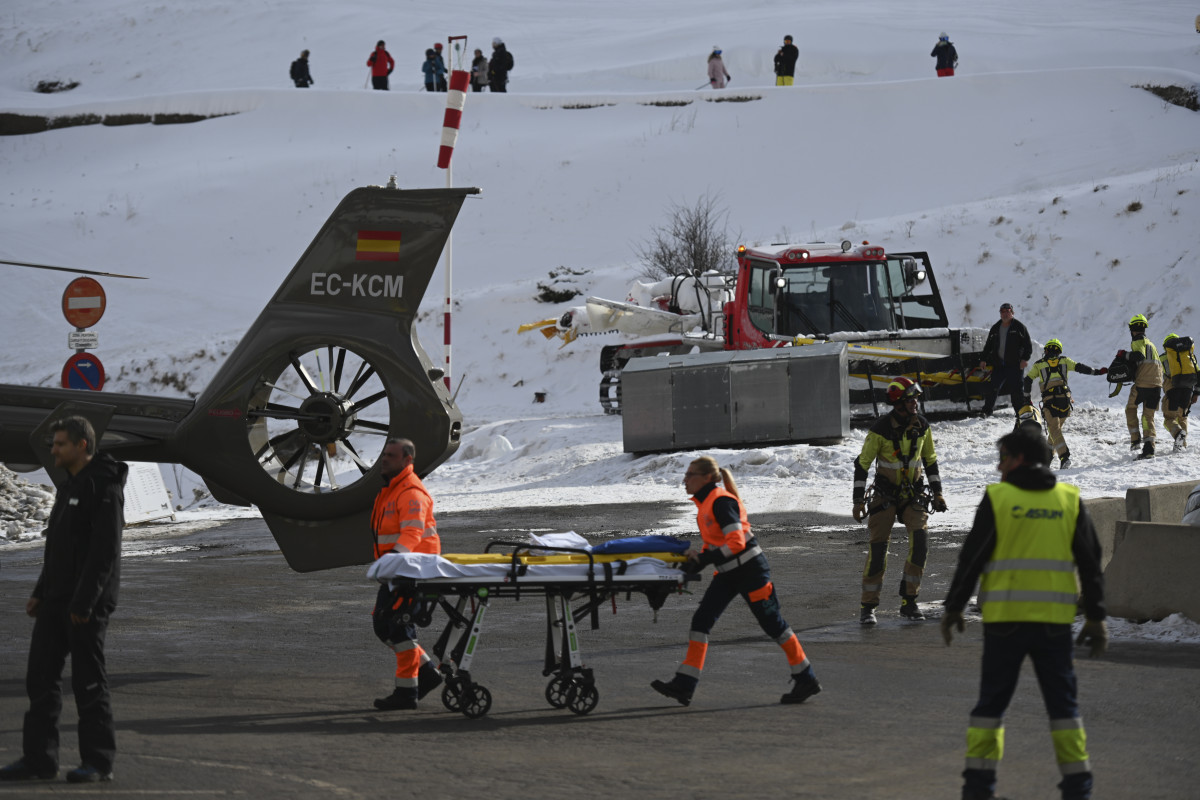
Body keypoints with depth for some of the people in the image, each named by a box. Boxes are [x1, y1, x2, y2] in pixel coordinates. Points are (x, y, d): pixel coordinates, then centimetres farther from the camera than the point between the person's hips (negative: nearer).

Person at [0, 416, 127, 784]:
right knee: (41, 678, 6)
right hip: (56, 601, 9)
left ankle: (99, 761, 2)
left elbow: (105, 550, -20)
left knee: (89, 683, -4)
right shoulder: (70, 487, 17)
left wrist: (84, 602, -24)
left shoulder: (104, 488, -13)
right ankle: (38, 758, 10)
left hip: (87, 602, -9)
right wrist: (40, 592, 15)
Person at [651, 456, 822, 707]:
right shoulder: (705, 502, 10)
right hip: (727, 574, 9)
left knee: (773, 624, 0)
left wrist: (704, 560, -25)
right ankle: (683, 685, -3)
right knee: (701, 620, 0)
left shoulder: (721, 502, -19)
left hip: (750, 570, -9)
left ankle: (806, 679, 11)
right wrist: (697, 558, 4)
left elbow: (736, 542, -27)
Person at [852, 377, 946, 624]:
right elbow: (862, 463, -8)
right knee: (878, 546, -7)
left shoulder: (922, 426, -1)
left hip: (914, 492, 3)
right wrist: (858, 500, -10)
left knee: (920, 540, -14)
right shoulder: (881, 429, -14)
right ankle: (868, 606, 4)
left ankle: (909, 601, -5)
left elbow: (930, 460, 13)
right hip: (885, 493, -3)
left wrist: (937, 492, 12)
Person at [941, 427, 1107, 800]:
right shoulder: (1070, 500, 5)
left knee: (993, 697, 8)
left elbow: (971, 558, -3)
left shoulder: (997, 498, -3)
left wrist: (953, 607, 5)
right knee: (1061, 699, 9)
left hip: (1005, 618, -2)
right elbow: (1090, 563, 6)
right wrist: (1095, 617, 10)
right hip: (1055, 620, 2)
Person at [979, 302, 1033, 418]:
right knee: (992, 388, -2)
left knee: (1016, 389, -5)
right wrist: (984, 359, 14)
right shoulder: (995, 328, 15)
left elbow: (1028, 344, 0)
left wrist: (1025, 359, -11)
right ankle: (987, 411, 4)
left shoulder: (1019, 327, 1)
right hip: (998, 364, 4)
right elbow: (988, 345, 22)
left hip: (1015, 364, -4)